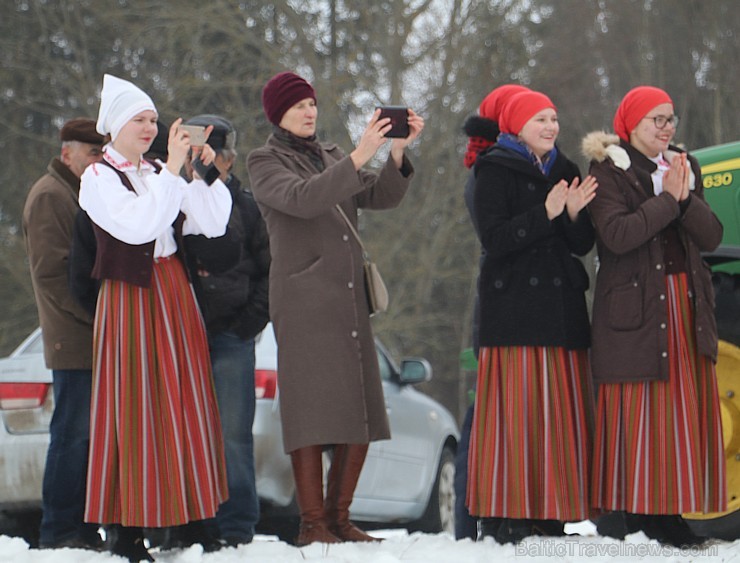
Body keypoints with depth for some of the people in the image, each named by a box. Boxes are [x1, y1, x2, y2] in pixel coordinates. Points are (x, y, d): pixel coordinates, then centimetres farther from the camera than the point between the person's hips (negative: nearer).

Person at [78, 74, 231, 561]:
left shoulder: (160, 175, 15)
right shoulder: (98, 178, -3)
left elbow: (213, 224, 7)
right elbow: (137, 225, -21)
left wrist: (208, 172, -4)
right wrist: (173, 170, -19)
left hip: (174, 296, 6)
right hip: (131, 299, -6)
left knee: (180, 404, 4)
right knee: (135, 407, -7)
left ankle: (179, 515, 7)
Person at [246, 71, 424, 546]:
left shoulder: (332, 157, 20)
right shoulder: (266, 163, 1)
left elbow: (381, 197, 7)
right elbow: (302, 199, -20)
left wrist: (398, 152, -10)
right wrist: (359, 156, -27)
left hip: (350, 300, 7)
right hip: (304, 302, -7)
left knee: (362, 417, 4)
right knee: (314, 412, -12)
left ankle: (339, 518, 12)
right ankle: (312, 523, -9)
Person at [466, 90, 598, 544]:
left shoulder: (564, 171, 16)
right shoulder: (495, 171, 0)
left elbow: (583, 245, 11)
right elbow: (495, 238, -12)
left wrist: (575, 214, -9)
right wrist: (545, 214, -20)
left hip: (563, 304, 6)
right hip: (514, 308, -6)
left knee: (562, 408, 2)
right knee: (517, 408, -10)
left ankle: (551, 514, 6)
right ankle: (508, 514, -8)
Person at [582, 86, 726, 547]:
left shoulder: (684, 167, 15)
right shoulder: (610, 172, -2)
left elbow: (711, 236, 4)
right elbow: (616, 234, -19)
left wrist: (685, 198, -12)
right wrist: (667, 199, -14)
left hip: (687, 302, 6)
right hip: (636, 305, -6)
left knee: (684, 409, 3)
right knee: (638, 413, -6)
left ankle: (669, 512, 7)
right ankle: (636, 513, -1)